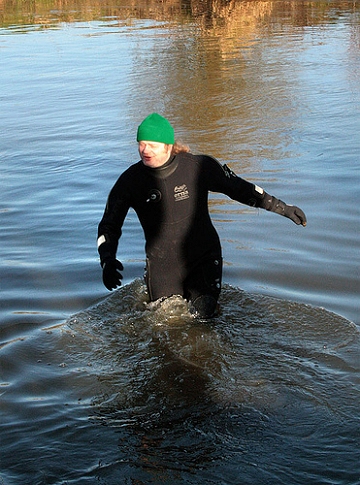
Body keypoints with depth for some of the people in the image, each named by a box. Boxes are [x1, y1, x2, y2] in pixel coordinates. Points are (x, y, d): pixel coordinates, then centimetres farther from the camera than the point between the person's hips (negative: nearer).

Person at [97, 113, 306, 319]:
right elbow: (109, 226, -3)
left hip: (203, 260, -1)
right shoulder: (131, 181, -11)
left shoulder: (199, 167, -15)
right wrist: (108, 261, -21)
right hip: (162, 264, 1)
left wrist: (283, 208, -2)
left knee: (203, 316, -9)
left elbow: (240, 189, -2)